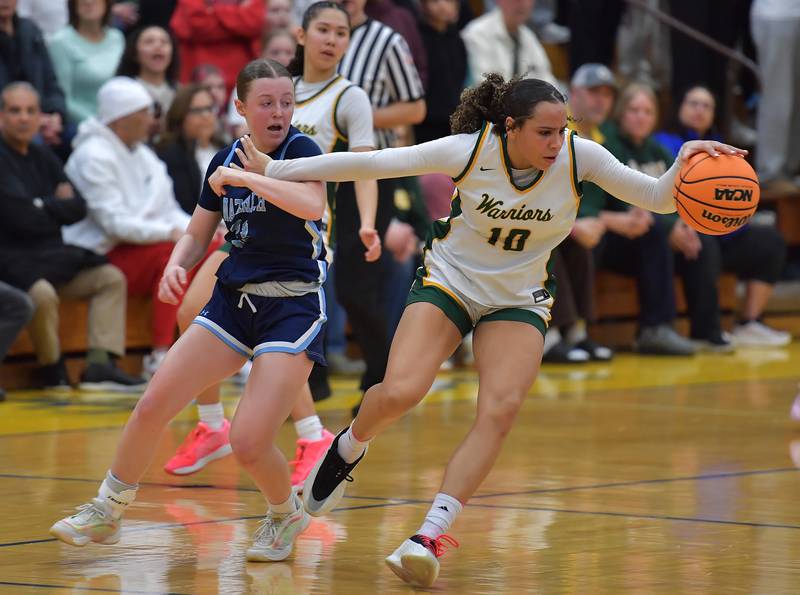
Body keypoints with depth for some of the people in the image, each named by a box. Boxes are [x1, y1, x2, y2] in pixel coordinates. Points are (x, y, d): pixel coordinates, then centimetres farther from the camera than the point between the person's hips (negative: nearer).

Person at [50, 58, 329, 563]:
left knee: (249, 443, -16)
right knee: (153, 406, -2)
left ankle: (286, 515, 15)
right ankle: (108, 510, 18)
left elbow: (313, 204, -30)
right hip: (234, 299, 6)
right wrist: (176, 267, -2)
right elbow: (197, 237, 19)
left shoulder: (300, 149, -8)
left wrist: (250, 176, -21)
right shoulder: (226, 159, 9)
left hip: (293, 307, -6)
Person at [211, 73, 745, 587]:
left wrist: (682, 169, -39)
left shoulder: (579, 157, -18)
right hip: (450, 280, -1)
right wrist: (268, 171, -15)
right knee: (398, 394, -22)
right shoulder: (470, 151, -22)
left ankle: (431, 534, -21)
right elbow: (368, 164, -17)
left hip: (519, 300, 1)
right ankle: (349, 448, 13)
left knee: (500, 411, -23)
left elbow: (657, 199, -16)